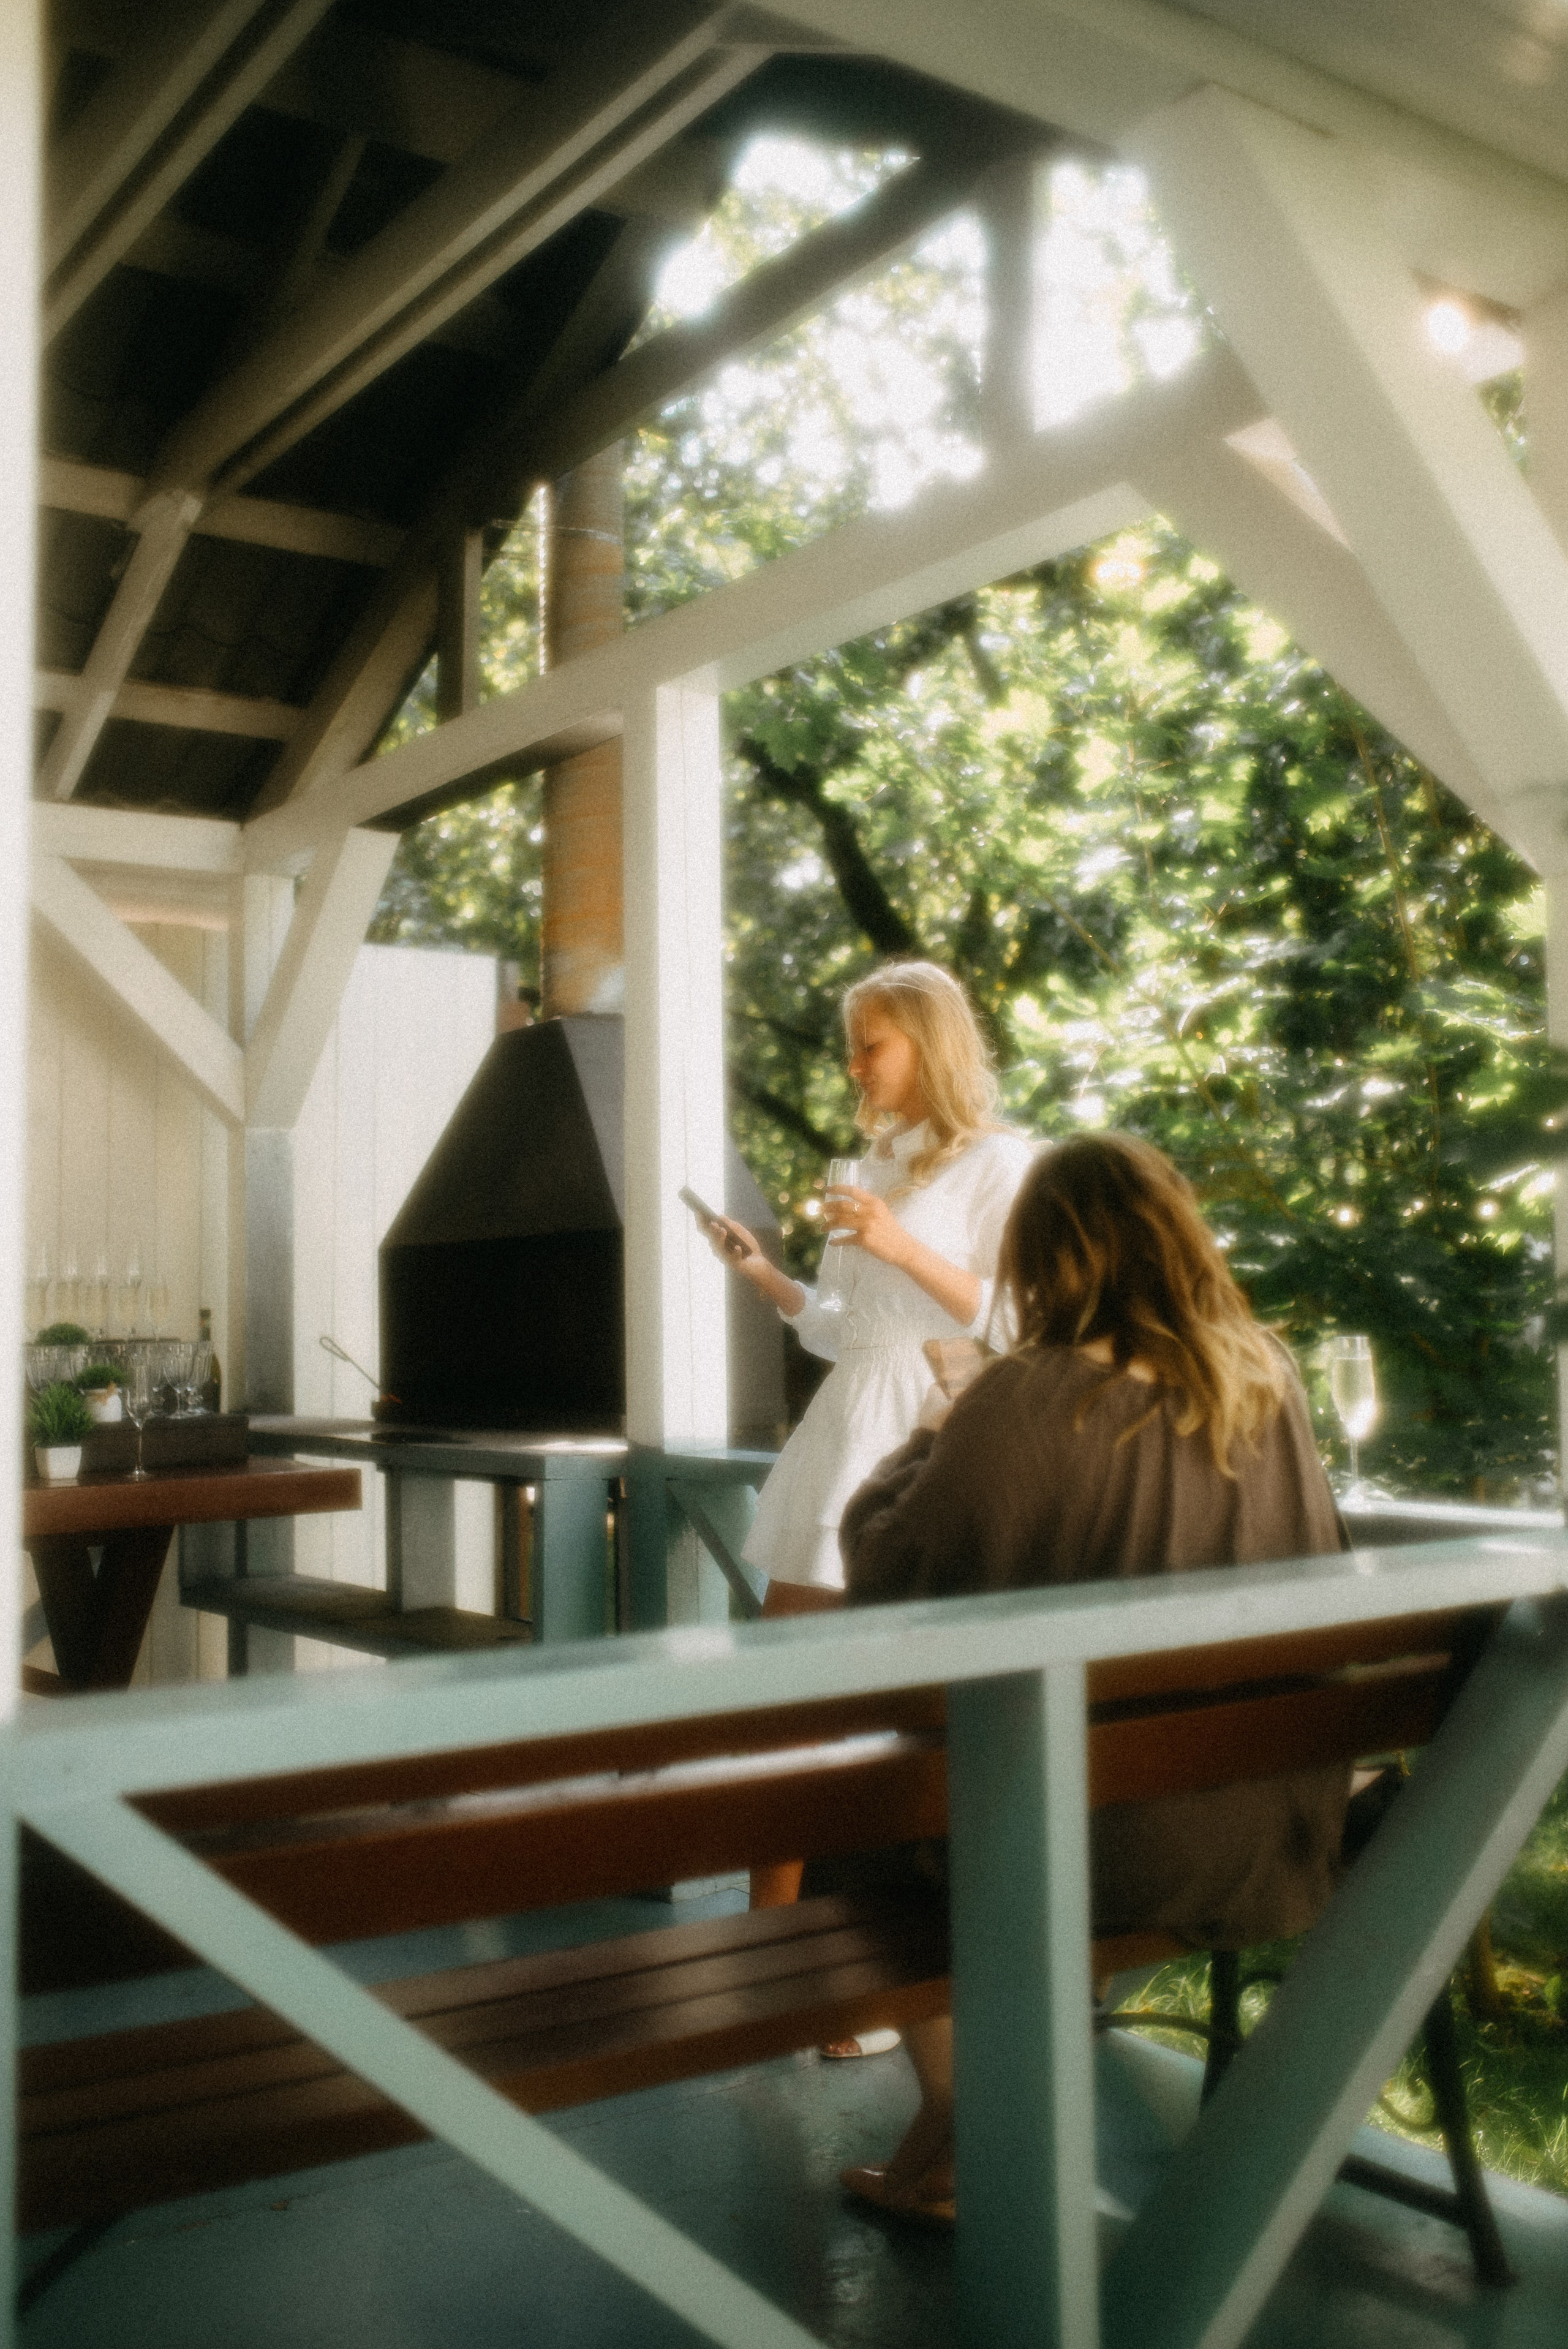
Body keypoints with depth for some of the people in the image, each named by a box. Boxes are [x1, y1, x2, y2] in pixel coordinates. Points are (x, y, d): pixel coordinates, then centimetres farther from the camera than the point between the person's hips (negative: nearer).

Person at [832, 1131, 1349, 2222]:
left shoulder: (1030, 1400, -20)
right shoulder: (1269, 1377, -1)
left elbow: (886, 1573, -13)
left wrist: (924, 1449, 7)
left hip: (1115, 1845, -6)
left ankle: (955, 2139, 26)